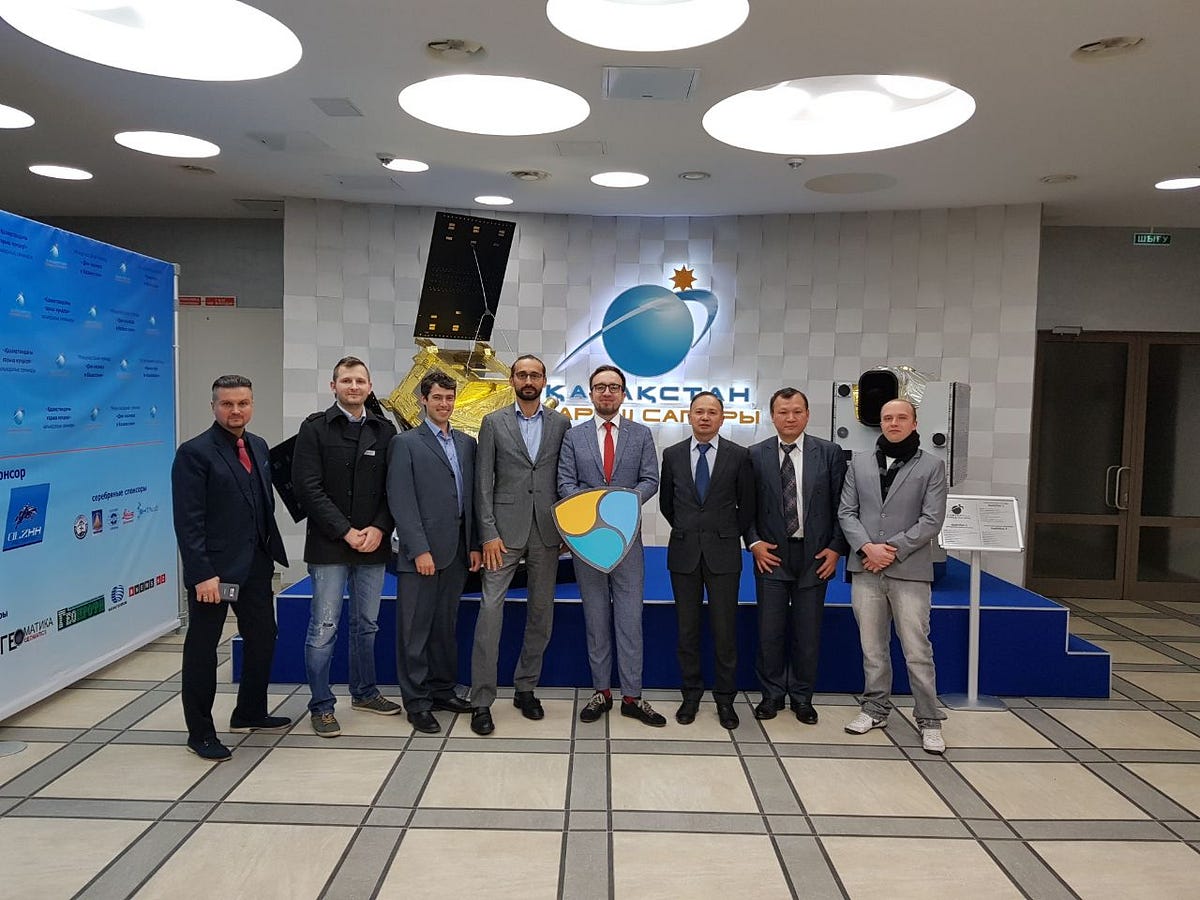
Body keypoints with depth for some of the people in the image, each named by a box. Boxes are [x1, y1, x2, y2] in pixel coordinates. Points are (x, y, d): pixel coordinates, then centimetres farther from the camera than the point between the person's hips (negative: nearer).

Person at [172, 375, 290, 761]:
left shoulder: (258, 446, 11)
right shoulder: (194, 453, -11)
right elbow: (188, 521, -16)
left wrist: (271, 554, 9)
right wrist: (202, 574, -20)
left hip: (255, 567, 7)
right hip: (214, 570, -7)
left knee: (263, 640, 16)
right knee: (202, 652, 6)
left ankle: (250, 713, 35)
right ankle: (200, 732, 20)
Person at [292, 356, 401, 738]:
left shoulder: (384, 430, 8)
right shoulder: (315, 428, -2)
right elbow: (308, 487, -9)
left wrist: (379, 528, -8)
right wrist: (346, 531, -14)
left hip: (373, 544, 4)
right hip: (329, 545, -4)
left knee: (366, 624, 15)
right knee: (323, 628, 1)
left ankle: (364, 692, 30)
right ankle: (321, 705, 13)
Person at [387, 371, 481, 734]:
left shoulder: (466, 443, 13)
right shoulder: (405, 443, -3)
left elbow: (472, 497, 13)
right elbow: (401, 501, -9)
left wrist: (474, 545, 8)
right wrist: (420, 550, -14)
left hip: (456, 553, 5)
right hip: (420, 553, -5)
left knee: (446, 625, 14)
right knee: (415, 630, 3)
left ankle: (443, 690, 26)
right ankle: (417, 701, 12)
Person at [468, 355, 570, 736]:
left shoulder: (560, 423, 8)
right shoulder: (493, 423, 4)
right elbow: (483, 483, 0)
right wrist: (488, 533, -8)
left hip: (546, 531, 2)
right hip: (505, 529, -2)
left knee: (541, 611, 8)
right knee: (490, 608, -8)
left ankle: (526, 688, 24)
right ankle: (482, 701, 0)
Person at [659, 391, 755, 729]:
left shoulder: (739, 455, -1)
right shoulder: (672, 455, 4)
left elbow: (746, 505, 8)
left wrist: (730, 535, 10)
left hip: (723, 553, -1)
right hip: (684, 552, 2)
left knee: (725, 630, 2)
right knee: (687, 629, 8)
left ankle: (725, 698, 17)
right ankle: (691, 695, 21)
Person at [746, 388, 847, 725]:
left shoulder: (830, 453, 1)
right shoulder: (756, 455, 1)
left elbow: (841, 505, 2)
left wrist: (836, 548, -4)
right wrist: (754, 542, -5)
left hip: (815, 556, 0)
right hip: (772, 555, 0)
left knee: (808, 632, 9)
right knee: (770, 630, 6)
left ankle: (802, 697, 24)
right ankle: (772, 694, 22)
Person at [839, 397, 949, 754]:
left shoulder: (932, 466, 3)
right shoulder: (859, 462, 10)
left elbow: (932, 520, -4)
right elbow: (846, 511, 5)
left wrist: (893, 550, -12)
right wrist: (867, 547, -10)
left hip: (909, 570, -3)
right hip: (866, 569, 3)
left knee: (917, 650, -1)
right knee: (872, 647, 11)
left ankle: (929, 720, 11)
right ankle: (875, 708, 24)